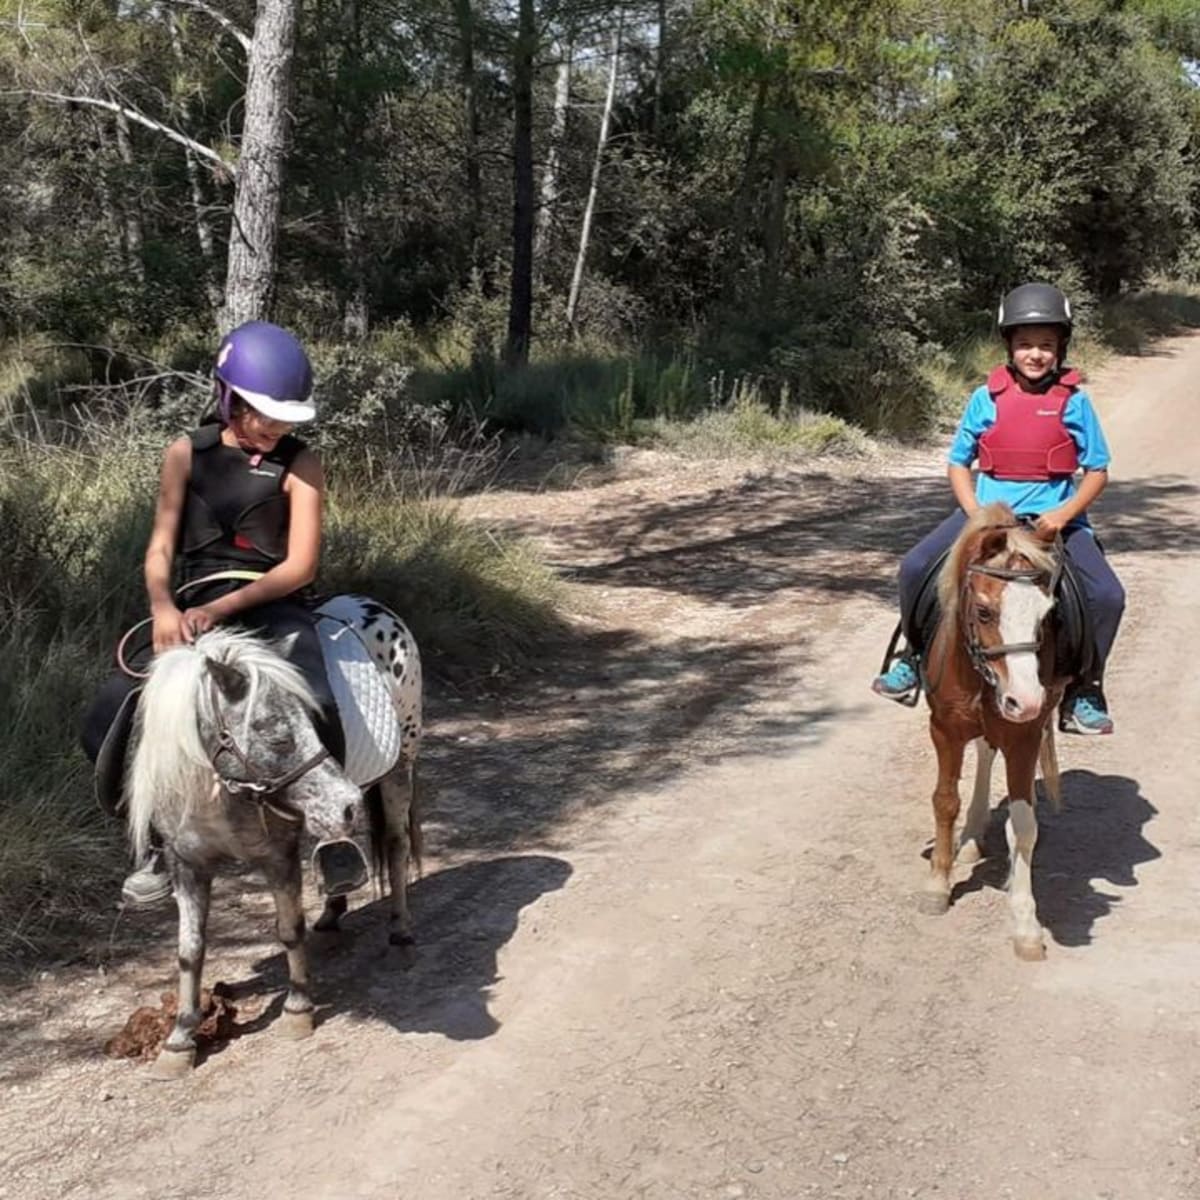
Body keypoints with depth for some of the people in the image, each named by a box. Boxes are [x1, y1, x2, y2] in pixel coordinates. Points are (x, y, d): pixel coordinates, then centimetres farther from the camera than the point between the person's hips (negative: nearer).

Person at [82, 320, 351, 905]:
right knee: (105, 723, -10)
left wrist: (222, 608, -18)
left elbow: (301, 565, -7)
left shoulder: (300, 465, 0)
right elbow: (160, 548, 4)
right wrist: (163, 607, -17)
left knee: (316, 711, -32)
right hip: (191, 614, 3)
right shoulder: (187, 455, 7)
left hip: (274, 609, -3)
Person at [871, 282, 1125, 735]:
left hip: (1054, 517, -1)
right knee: (915, 567, -18)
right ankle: (916, 657, 7)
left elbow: (1097, 471, 2)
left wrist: (1064, 514, -15)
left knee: (1107, 595, -20)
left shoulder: (1074, 402, -1)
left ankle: (1084, 690, 1)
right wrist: (977, 517, -9)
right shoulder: (987, 399, 1)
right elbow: (957, 464, 7)